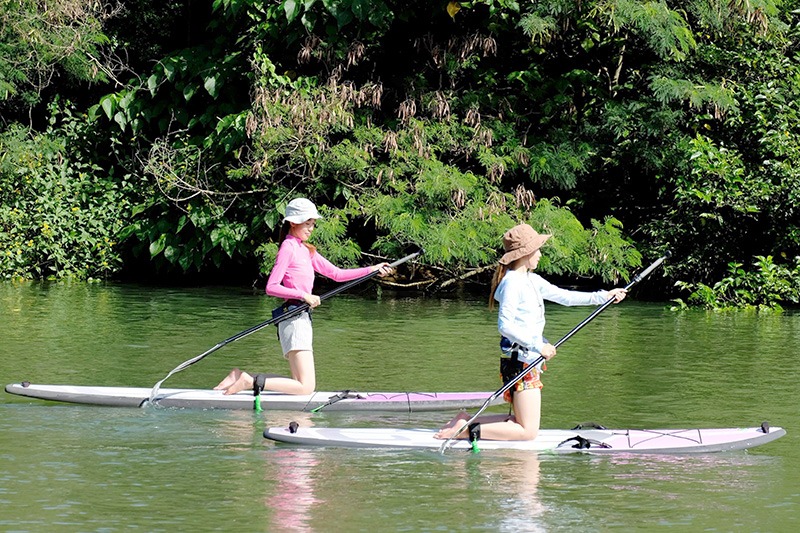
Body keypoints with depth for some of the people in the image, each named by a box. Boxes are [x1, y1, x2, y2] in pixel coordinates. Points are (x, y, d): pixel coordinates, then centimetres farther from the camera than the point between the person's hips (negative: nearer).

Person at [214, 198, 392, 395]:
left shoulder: (306, 250, 20)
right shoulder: (288, 248, -7)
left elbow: (336, 274, 20)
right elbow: (271, 287, -14)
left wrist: (371, 270, 13)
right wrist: (304, 295, -20)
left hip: (303, 318, 10)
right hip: (294, 318, -10)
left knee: (302, 385, 8)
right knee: (306, 387, -16)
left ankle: (242, 377, 9)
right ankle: (251, 382, -12)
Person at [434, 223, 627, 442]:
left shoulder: (531, 280, 13)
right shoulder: (512, 282, -15)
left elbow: (564, 296, 19)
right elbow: (505, 325, -21)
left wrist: (603, 296, 16)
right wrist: (538, 346, -20)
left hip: (531, 361, 10)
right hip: (520, 360, -10)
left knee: (523, 423, 14)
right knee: (528, 431, -10)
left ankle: (467, 421, 14)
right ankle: (468, 430, -11)